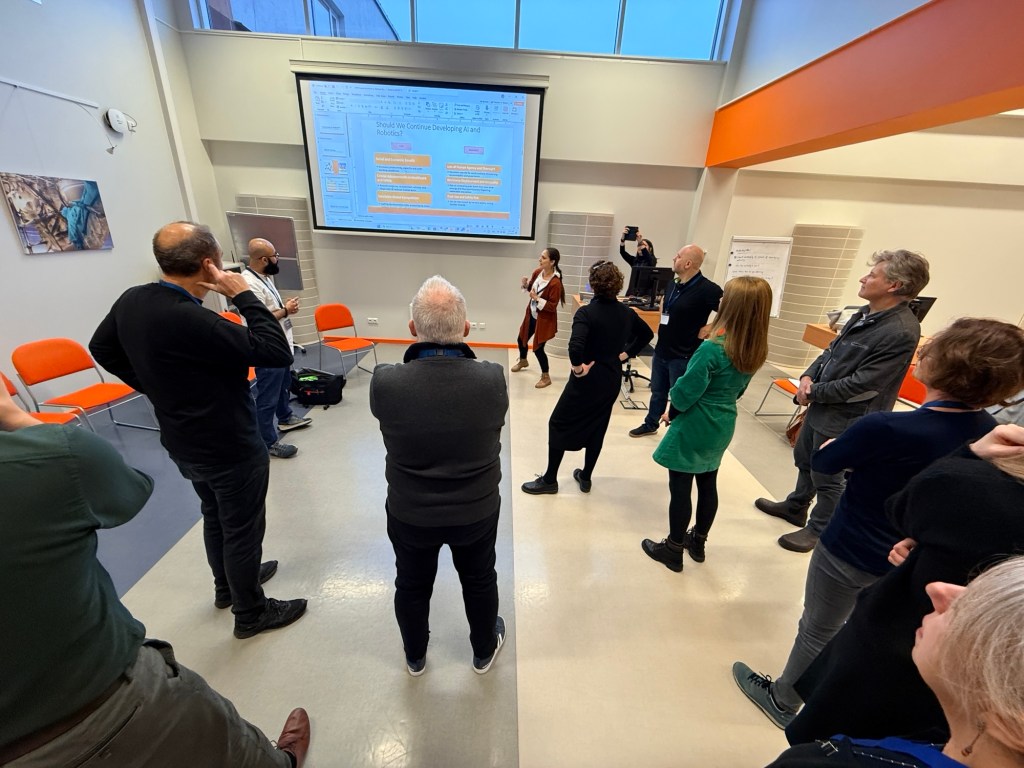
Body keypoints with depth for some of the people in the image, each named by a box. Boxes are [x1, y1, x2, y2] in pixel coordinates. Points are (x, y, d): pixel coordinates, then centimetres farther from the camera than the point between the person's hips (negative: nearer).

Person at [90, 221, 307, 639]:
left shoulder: (131, 300, -5)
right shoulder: (191, 320, -32)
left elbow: (102, 348, 13)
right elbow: (278, 352, -31)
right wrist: (243, 295, -23)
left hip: (184, 443, 9)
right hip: (231, 448, -8)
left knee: (215, 516, 27)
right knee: (242, 528, 11)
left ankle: (228, 585, 49)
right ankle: (251, 612, 31)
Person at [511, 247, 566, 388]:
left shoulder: (555, 283, -28)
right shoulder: (537, 272, -7)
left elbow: (552, 306, -23)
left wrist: (537, 298, -29)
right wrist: (525, 284, -10)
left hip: (544, 319, -7)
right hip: (531, 314, 7)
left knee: (538, 348, -3)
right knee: (521, 339, 21)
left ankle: (546, 377, 19)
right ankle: (523, 361, 53)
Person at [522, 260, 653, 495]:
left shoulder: (586, 312, -20)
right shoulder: (627, 313, 1)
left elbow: (575, 346, -35)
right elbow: (647, 333, 18)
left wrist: (578, 368, -18)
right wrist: (626, 354, 13)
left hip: (587, 379, -6)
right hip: (612, 380, 7)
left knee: (559, 424, 8)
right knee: (597, 427, 19)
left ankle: (550, 480, 18)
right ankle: (586, 477, 32)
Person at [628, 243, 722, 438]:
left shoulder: (706, 289, -19)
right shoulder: (674, 284, 6)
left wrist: (709, 329, -19)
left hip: (683, 356, -7)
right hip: (661, 350, 8)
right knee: (657, 392, 22)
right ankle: (650, 424, 40)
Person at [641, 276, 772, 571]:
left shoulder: (712, 349, -25)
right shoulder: (756, 351, -1)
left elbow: (685, 393, -21)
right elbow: (737, 390, 10)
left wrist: (671, 412, 0)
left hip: (694, 428, -7)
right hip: (721, 427, 8)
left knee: (680, 490, 7)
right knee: (708, 485, 20)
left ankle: (673, 549, 22)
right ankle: (698, 542, 39)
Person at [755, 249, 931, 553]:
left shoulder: (900, 332, -25)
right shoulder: (866, 313, 3)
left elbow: (861, 385, -24)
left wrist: (813, 392, -14)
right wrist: (808, 376, -5)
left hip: (844, 417, -9)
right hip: (821, 405, 9)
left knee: (826, 477, 10)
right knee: (804, 460, 24)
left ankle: (818, 529, 32)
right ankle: (795, 508, 46)